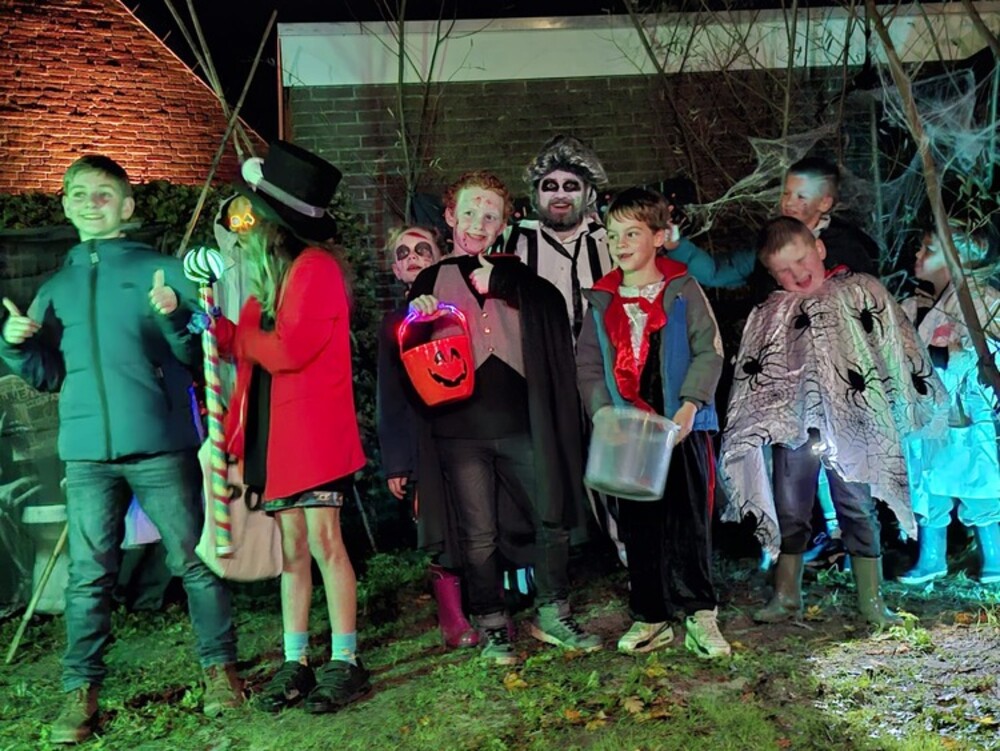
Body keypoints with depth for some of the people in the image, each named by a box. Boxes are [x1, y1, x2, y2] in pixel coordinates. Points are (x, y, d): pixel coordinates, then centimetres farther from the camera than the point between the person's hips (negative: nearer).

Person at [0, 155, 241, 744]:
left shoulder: (163, 271, 3)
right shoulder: (56, 290, 16)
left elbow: (200, 356, -3)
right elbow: (49, 375, 18)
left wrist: (174, 317, -21)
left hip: (161, 445, -3)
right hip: (88, 452, 4)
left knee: (194, 562, 4)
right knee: (88, 577, 7)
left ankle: (220, 667, 17)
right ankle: (81, 690, 18)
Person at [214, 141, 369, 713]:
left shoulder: (316, 267, -10)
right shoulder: (271, 273, 17)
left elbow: (288, 348, -18)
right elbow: (249, 344, 15)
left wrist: (237, 334, -2)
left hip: (314, 431, -8)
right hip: (273, 430, 8)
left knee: (324, 541, -4)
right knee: (292, 548, 10)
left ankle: (346, 662, 6)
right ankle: (296, 663, 18)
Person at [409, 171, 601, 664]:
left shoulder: (516, 277, 14)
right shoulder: (431, 281, 8)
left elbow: (555, 311, -2)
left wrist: (501, 284, -11)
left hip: (519, 424, 2)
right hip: (460, 428, -2)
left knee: (553, 520, 4)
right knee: (479, 535, 4)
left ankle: (552, 615, 22)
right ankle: (491, 627, 21)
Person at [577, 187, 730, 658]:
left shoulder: (683, 291, -1)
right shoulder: (602, 301, 7)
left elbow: (709, 351, -5)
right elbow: (587, 364, 6)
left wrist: (689, 405, -16)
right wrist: (605, 413, -7)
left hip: (682, 426, -3)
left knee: (689, 521, 2)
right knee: (638, 526, 8)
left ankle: (699, 614, 13)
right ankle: (651, 618, 19)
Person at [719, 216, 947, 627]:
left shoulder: (861, 291, 3)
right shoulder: (767, 316, 10)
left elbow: (900, 345, 5)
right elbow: (750, 379, 12)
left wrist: (921, 399, 2)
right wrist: (751, 434, 8)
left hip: (849, 420, -2)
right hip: (792, 424, 3)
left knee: (858, 507, 6)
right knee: (788, 511, 9)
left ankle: (871, 599, 17)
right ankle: (786, 596, 21)